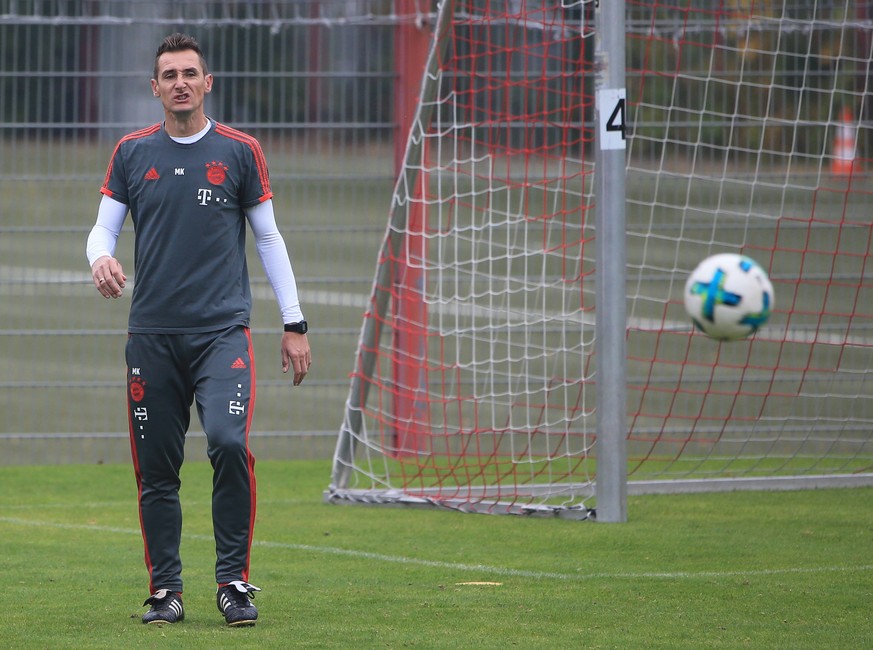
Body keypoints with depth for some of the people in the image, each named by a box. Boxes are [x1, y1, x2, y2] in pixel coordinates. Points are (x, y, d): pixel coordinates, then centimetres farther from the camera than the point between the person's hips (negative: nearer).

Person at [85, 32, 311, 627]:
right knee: (157, 468, 2)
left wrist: (295, 323, 6)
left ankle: (234, 580, -10)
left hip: (223, 329, -2)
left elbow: (268, 237, 9)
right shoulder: (132, 153, 8)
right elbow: (104, 227, 11)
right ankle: (166, 591, 12)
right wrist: (101, 258, -14)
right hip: (152, 333, 2)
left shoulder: (240, 151, 5)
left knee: (229, 443, -20)